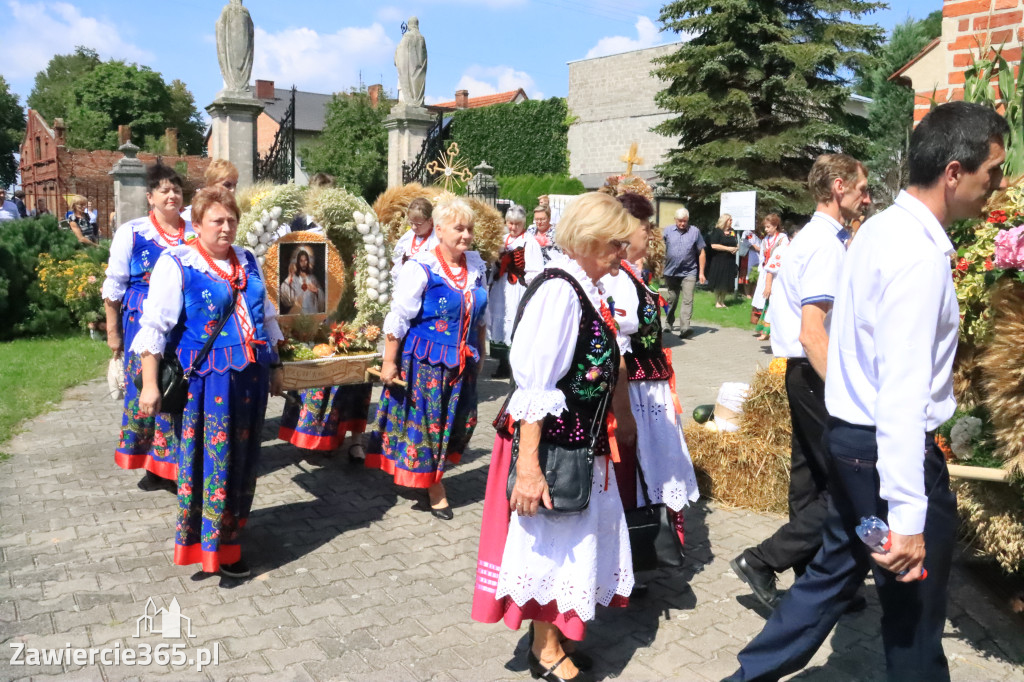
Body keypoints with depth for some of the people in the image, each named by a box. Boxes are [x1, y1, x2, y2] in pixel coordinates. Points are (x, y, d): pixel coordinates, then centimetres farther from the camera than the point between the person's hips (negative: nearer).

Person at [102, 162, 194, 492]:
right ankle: (154, 466, 18)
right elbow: (114, 286, 3)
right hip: (145, 324, -1)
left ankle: (175, 463, 18)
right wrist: (113, 331, 3)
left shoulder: (195, 233, 4)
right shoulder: (131, 232, -1)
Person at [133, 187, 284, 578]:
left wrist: (275, 366, 19)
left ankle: (230, 531, 30)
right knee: (211, 461, 1)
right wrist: (150, 384, -14)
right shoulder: (177, 263, -6)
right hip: (206, 380, -5)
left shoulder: (247, 261, 11)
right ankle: (211, 546, 16)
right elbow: (155, 326, -9)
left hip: (250, 377, 6)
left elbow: (266, 317, 20)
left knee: (242, 459, 13)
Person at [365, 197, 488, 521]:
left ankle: (432, 479, 35)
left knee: (457, 421, 13)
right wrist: (389, 362, -13)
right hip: (425, 360, -5)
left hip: (461, 361, 6)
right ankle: (434, 491, 21)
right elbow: (398, 318, -13)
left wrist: (479, 354, 18)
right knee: (424, 421, 4)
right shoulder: (420, 268, -15)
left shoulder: (477, 267, 2)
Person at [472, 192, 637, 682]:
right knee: (550, 539, 8)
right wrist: (528, 465, -27)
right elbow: (534, 386, -25)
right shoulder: (559, 291, -22)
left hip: (582, 439, 9)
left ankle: (552, 633, 40)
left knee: (575, 536, 20)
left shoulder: (589, 290, 7)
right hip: (549, 441, -9)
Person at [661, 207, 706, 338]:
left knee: (687, 300, -12)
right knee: (671, 300, 15)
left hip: (689, 272, -2)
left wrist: (701, 272, 0)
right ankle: (669, 324, 33)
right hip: (671, 272, 2)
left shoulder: (695, 232, 2)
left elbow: (701, 253, 4)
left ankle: (684, 328, -19)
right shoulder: (667, 231, 3)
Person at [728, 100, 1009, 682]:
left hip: (853, 436, 10)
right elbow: (902, 394, -28)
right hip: (891, 450, -10)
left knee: (838, 570, 22)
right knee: (914, 613, 11)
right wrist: (907, 516, -28)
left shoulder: (883, 229, 8)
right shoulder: (919, 256, -22)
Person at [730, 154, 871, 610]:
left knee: (812, 479, 15)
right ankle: (762, 560, 3)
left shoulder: (809, 237, 13)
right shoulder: (827, 243, -17)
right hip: (818, 374, -10)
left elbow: (772, 287, 27)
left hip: (805, 374, 10)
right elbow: (811, 333, -26)